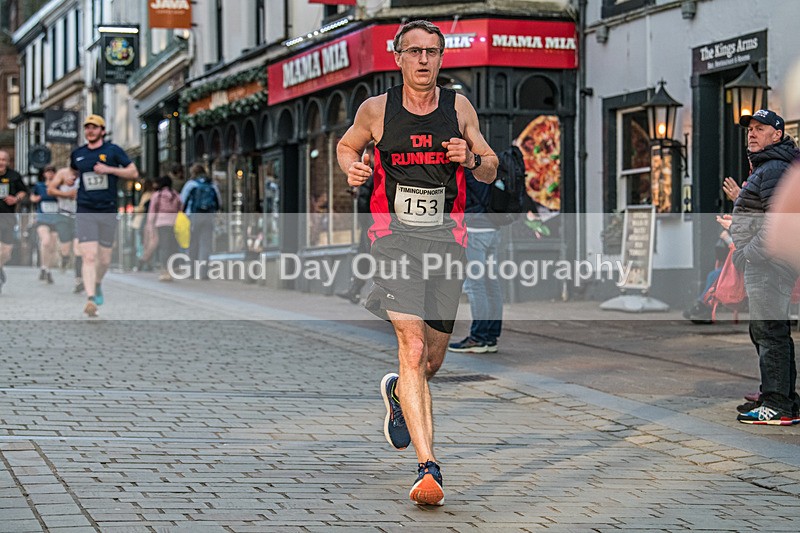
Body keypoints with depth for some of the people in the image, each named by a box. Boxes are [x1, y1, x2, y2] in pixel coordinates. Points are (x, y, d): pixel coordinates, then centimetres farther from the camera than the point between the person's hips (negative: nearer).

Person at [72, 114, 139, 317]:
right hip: (85, 212, 0)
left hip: (108, 211, 0)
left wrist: (109, 169, -12)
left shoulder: (113, 150, 2)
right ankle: (90, 299, -21)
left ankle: (98, 284, 40)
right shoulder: (77, 154, 10)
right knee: (89, 256, -16)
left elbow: (134, 172, -2)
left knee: (104, 259, 9)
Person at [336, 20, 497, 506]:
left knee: (433, 361, 11)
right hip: (396, 234, -3)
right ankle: (428, 467, -21)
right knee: (413, 349, -19)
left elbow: (492, 171, 13)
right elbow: (347, 144, 21)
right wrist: (353, 169, -1)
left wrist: (471, 158, -9)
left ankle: (398, 393, 48)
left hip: (446, 237, 3)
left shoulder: (459, 108, 6)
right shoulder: (377, 109, 2)